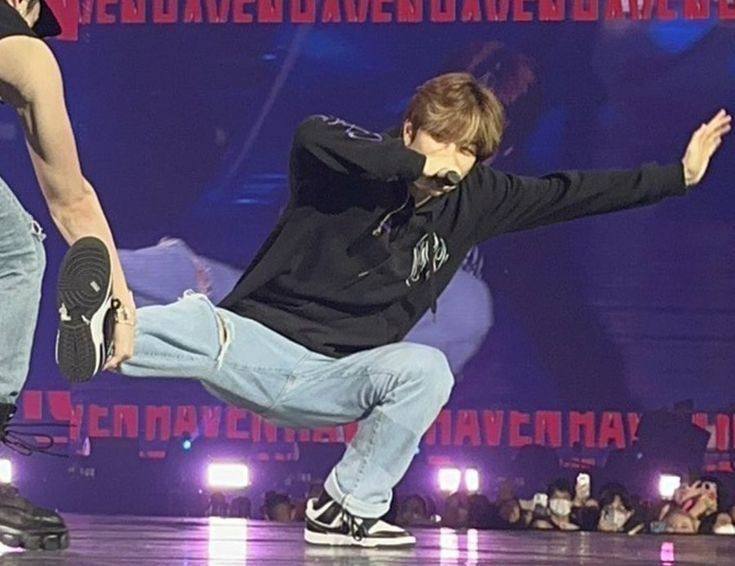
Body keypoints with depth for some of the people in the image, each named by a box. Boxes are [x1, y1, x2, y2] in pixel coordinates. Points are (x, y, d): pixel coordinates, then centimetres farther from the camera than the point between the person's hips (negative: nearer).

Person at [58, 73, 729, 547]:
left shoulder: (474, 200, 6)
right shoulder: (358, 170, -9)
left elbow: (573, 192, 11)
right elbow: (314, 134, -33)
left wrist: (680, 174, 13)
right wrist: (416, 164, -29)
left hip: (331, 382, 4)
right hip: (255, 340, -4)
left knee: (428, 371, -25)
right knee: (199, 327, -36)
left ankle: (349, 508, -14)